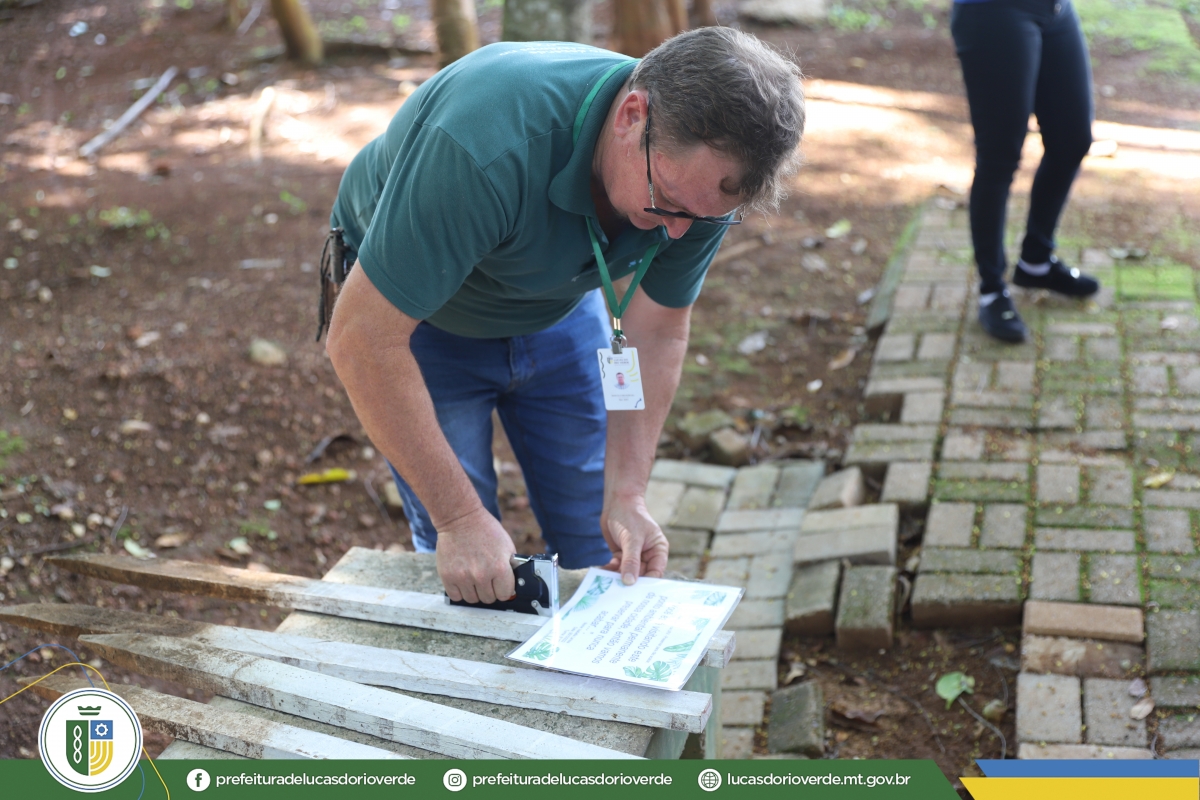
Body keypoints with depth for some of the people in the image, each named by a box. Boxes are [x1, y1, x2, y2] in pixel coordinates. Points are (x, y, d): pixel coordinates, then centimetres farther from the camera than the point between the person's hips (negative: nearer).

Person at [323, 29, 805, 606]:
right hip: (415, 310, -4)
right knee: (463, 571, -7)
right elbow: (362, 341, -37)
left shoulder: (705, 172, -25)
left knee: (601, 548, 6)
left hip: (559, 307, 4)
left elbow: (656, 332, -11)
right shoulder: (489, 145, -43)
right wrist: (459, 519, -34)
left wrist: (626, 497, -20)